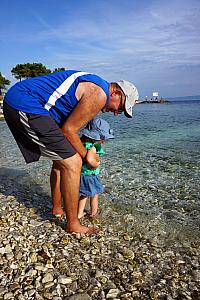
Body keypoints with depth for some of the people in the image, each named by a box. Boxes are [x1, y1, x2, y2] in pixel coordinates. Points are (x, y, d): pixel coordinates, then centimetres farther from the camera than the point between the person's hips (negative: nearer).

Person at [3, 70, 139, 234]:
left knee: (61, 160, 19)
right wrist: (86, 155, 4)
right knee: (72, 163, -9)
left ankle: (57, 210, 35)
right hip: (26, 107, -11)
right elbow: (68, 130, -10)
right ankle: (73, 225, 5)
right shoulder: (99, 94, -11)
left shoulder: (90, 85, 20)